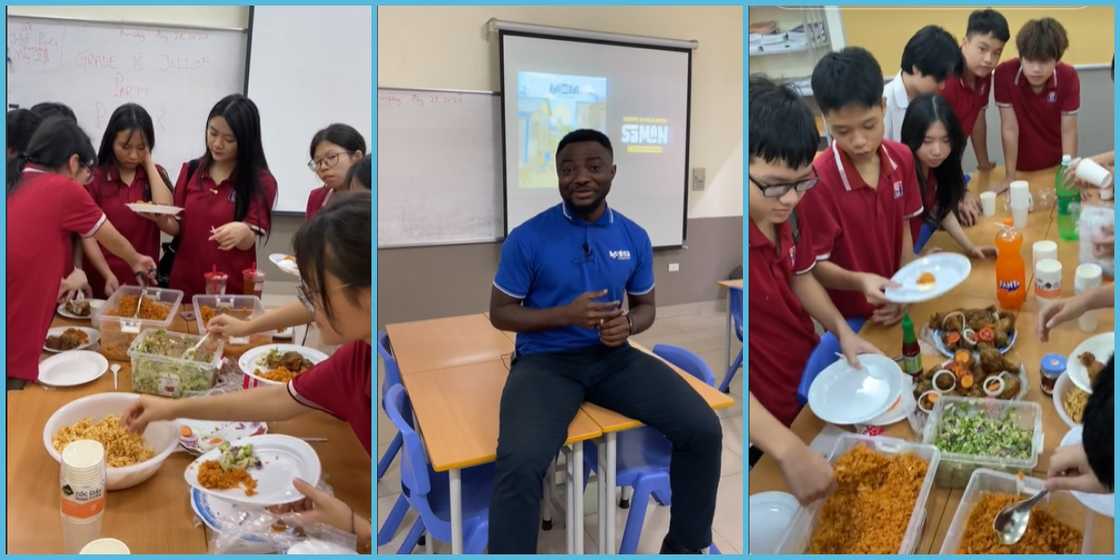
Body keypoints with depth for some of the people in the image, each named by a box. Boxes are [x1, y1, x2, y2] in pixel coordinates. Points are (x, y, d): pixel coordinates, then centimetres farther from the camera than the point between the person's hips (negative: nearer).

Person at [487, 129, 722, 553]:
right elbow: (499, 313, -1)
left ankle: (688, 544, 13)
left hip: (613, 356, 4)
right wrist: (565, 315, -17)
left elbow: (646, 306, 16)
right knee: (519, 464, -32)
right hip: (545, 360, -3)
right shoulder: (527, 238, -7)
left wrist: (627, 324, -10)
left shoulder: (635, 237, 4)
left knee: (703, 430, -12)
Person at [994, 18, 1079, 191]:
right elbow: (1009, 127, -21)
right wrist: (1011, 175, -16)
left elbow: (1068, 131, -15)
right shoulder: (1005, 74, -24)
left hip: (1056, 165, 1)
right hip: (1022, 167, -1)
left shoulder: (1068, 77, -18)